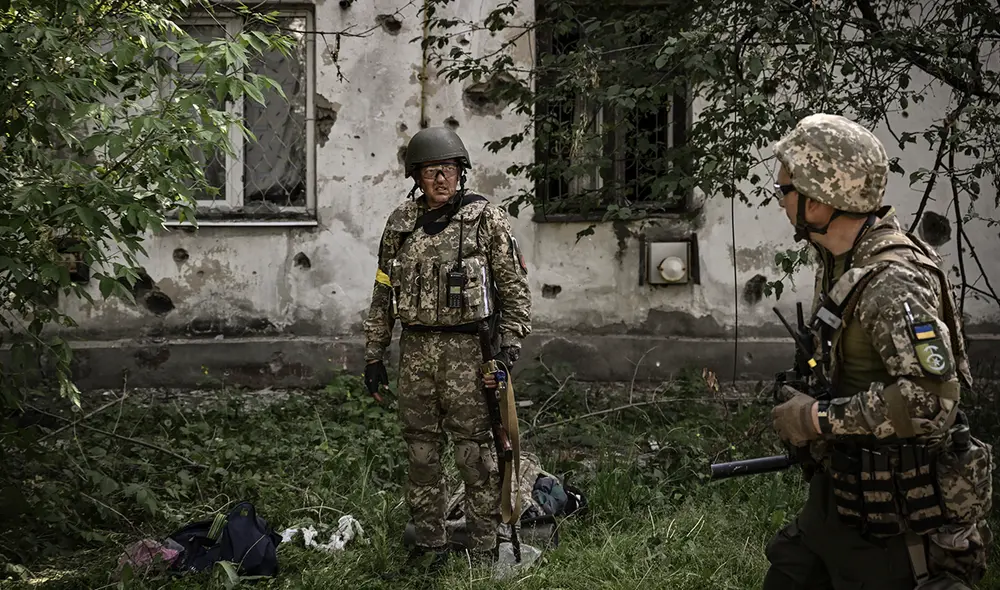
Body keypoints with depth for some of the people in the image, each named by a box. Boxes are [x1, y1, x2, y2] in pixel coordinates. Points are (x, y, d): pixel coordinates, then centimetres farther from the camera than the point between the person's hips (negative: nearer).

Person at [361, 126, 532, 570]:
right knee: (420, 452, 9)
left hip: (466, 348, -4)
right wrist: (373, 354, 13)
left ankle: (483, 551, 5)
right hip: (415, 349, 4)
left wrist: (508, 349, -9)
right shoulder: (401, 222, 9)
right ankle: (428, 545, 20)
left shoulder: (486, 218, -3)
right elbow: (383, 293, 15)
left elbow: (515, 287, -2)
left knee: (475, 454, -2)